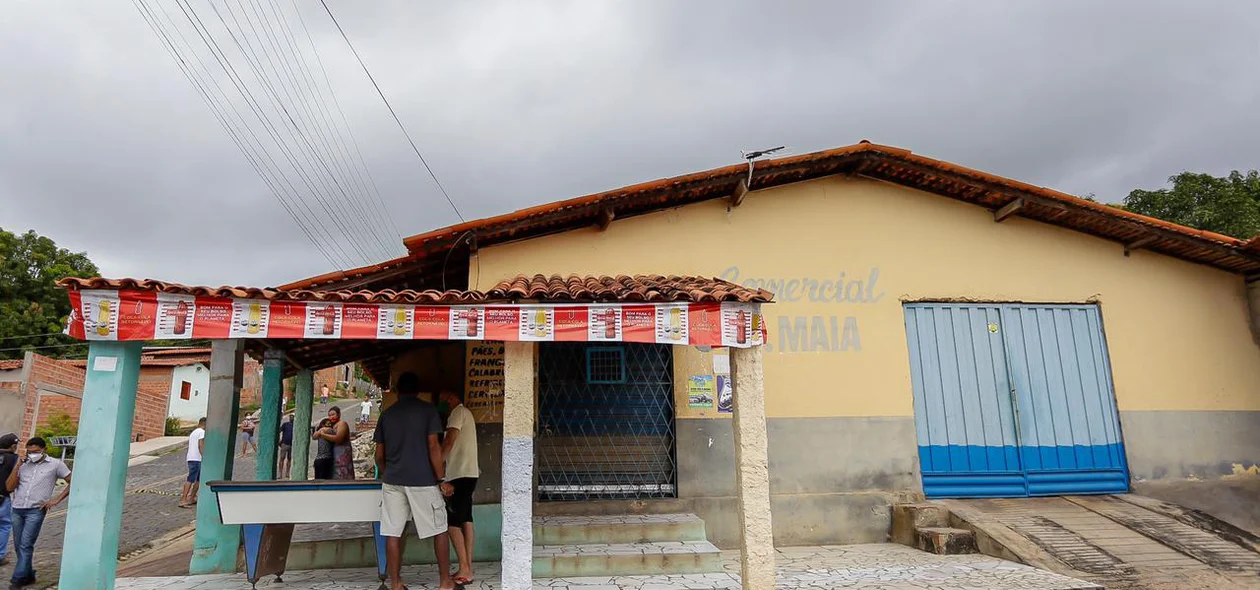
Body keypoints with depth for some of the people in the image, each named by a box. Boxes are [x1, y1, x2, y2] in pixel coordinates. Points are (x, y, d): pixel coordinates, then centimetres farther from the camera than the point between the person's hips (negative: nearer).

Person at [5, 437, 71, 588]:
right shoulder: (23, 465, 8)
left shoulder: (55, 464, 0)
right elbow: (9, 487, 4)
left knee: (25, 546, -8)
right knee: (18, 546, 10)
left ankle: (17, 580, -4)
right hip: (17, 509, 5)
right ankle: (28, 576, 22)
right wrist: (18, 465, -3)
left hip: (36, 511, -4)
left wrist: (56, 500, -4)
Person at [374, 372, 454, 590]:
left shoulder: (386, 414, 10)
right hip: (422, 480, -3)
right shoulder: (428, 410, -1)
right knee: (440, 530, 8)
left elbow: (379, 455, 13)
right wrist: (442, 480, -6)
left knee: (393, 533, 7)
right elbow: (433, 447, -9)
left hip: (392, 481, 4)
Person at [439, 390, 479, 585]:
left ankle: (464, 570, -8)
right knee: (466, 519, 8)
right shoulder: (465, 413, 22)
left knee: (453, 522, -7)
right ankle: (468, 569, 9)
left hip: (460, 474, -10)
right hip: (467, 473, 10)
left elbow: (449, 441, -17)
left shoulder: (458, 412, -8)